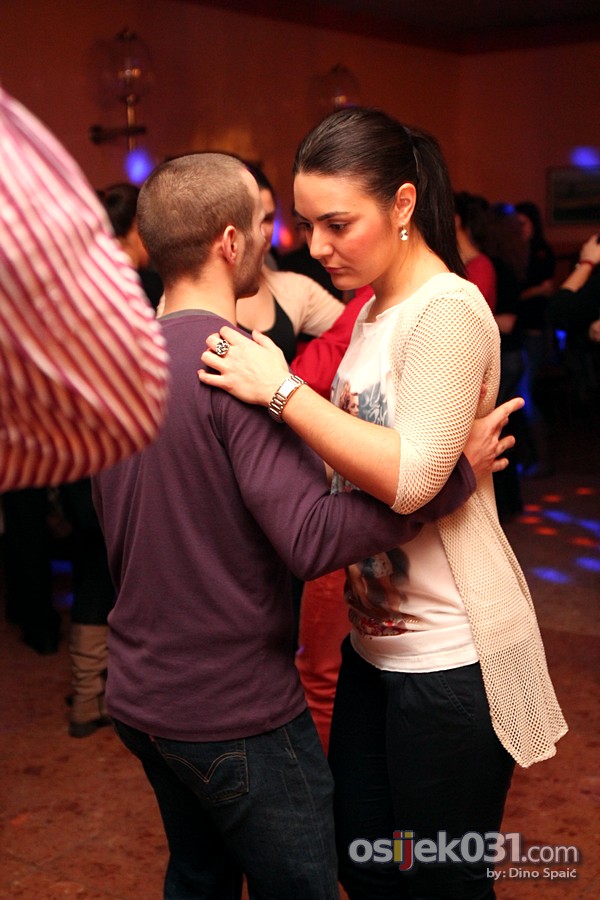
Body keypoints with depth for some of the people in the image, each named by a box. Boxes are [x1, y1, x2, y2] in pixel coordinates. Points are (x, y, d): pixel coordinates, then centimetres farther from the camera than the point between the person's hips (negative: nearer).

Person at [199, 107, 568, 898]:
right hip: (378, 637, 9)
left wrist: (280, 390, -26)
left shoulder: (450, 314, -18)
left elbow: (411, 476, -29)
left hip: (450, 656, -8)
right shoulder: (372, 311, 10)